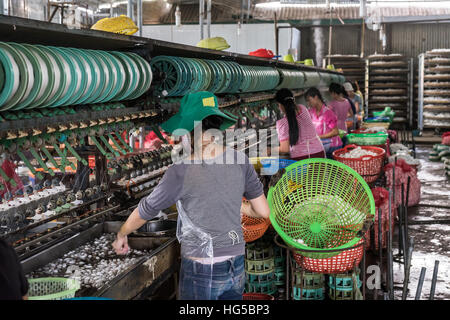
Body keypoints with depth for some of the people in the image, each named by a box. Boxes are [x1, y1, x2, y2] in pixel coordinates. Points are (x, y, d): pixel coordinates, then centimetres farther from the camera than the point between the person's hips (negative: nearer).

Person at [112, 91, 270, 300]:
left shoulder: (180, 173, -18)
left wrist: (121, 235, 16)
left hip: (201, 274, -4)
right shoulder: (240, 161, -6)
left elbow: (143, 213, -3)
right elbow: (263, 211, 3)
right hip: (235, 267, 4)